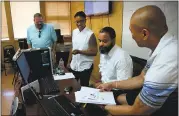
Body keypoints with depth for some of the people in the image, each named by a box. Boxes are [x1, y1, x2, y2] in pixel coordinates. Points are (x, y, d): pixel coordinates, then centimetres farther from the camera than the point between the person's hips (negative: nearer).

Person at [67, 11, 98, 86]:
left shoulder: (90, 34, -15)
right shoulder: (74, 32, 4)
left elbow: (94, 52, -16)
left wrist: (79, 51, -25)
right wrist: (69, 61, 11)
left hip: (85, 67, -5)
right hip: (74, 66, 6)